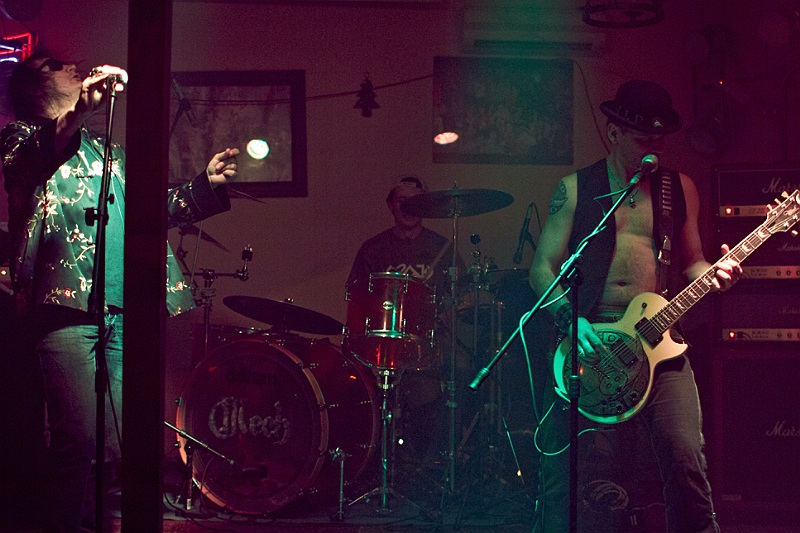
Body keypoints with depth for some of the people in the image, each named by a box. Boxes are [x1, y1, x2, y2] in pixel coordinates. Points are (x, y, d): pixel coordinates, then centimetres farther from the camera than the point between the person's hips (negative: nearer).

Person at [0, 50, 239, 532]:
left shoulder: (105, 148, 29)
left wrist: (207, 184, 23)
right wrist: (77, 114, -32)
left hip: (126, 310, 5)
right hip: (67, 306, -5)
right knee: (79, 441, -13)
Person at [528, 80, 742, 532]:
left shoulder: (680, 188, 14)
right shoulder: (575, 189, 7)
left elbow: (689, 262, 20)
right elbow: (543, 267, 3)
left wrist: (713, 273, -4)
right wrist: (569, 320, -14)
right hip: (585, 337, -1)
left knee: (686, 458, -10)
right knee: (559, 465, -5)